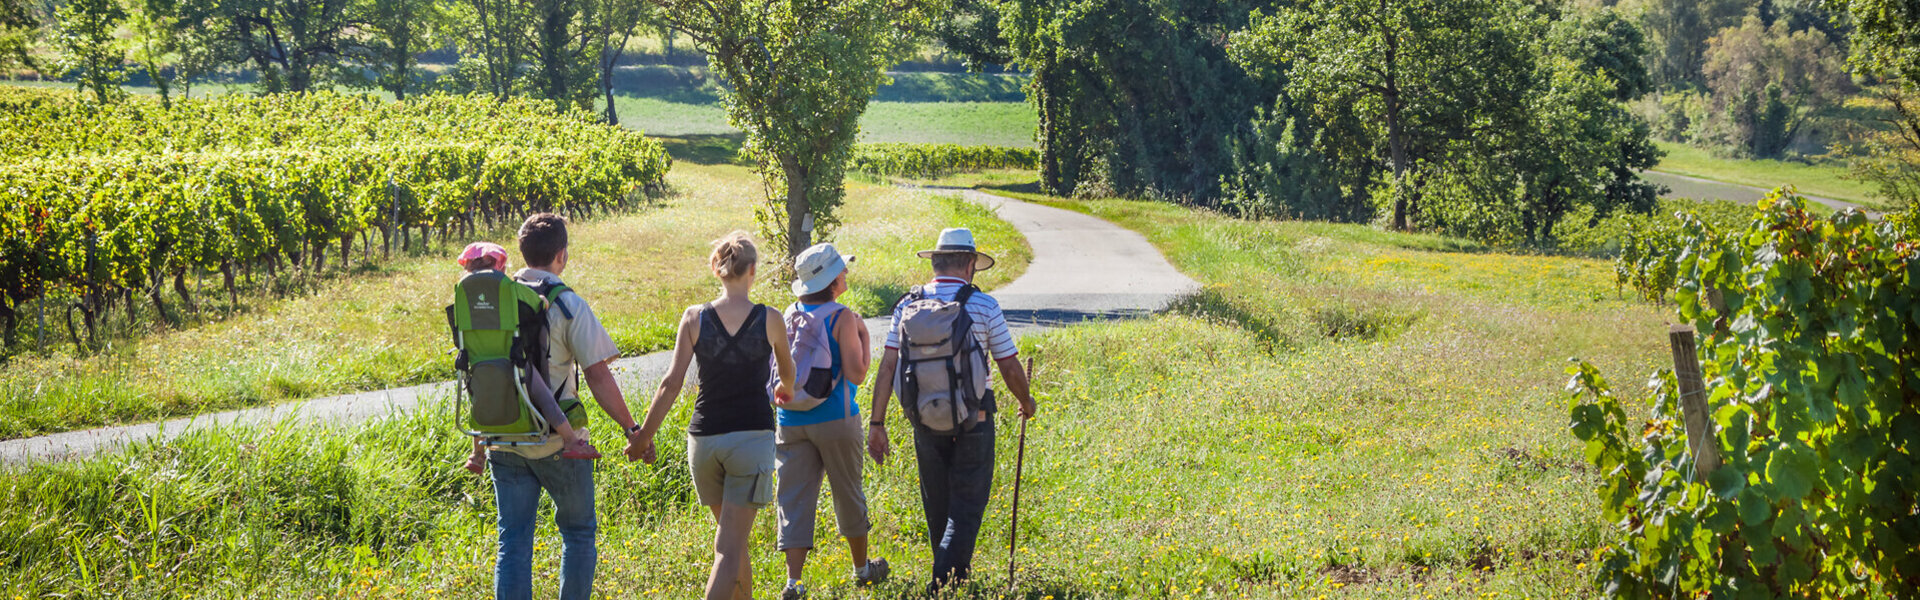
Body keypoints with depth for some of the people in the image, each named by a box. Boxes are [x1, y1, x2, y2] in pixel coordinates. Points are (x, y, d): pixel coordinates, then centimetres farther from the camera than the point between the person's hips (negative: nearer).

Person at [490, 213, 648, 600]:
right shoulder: (567, 305, -11)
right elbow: (598, 376, -13)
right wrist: (632, 430, -4)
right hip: (556, 439, -4)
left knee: (513, 541, 6)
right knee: (578, 531, 15)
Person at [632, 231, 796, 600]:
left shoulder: (694, 318, -2)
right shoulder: (769, 320, -2)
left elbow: (672, 384, -4)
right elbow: (787, 371, 19)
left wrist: (644, 436, 5)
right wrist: (785, 389, 43)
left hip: (704, 438, 2)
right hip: (752, 436, -2)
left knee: (733, 537, 21)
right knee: (730, 546, -5)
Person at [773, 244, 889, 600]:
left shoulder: (790, 315, 5)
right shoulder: (842, 318, -12)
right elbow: (856, 374, -13)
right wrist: (864, 337, -1)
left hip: (792, 420, 4)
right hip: (835, 419, -4)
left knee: (795, 499, 2)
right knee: (848, 494, 13)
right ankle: (862, 568, 29)